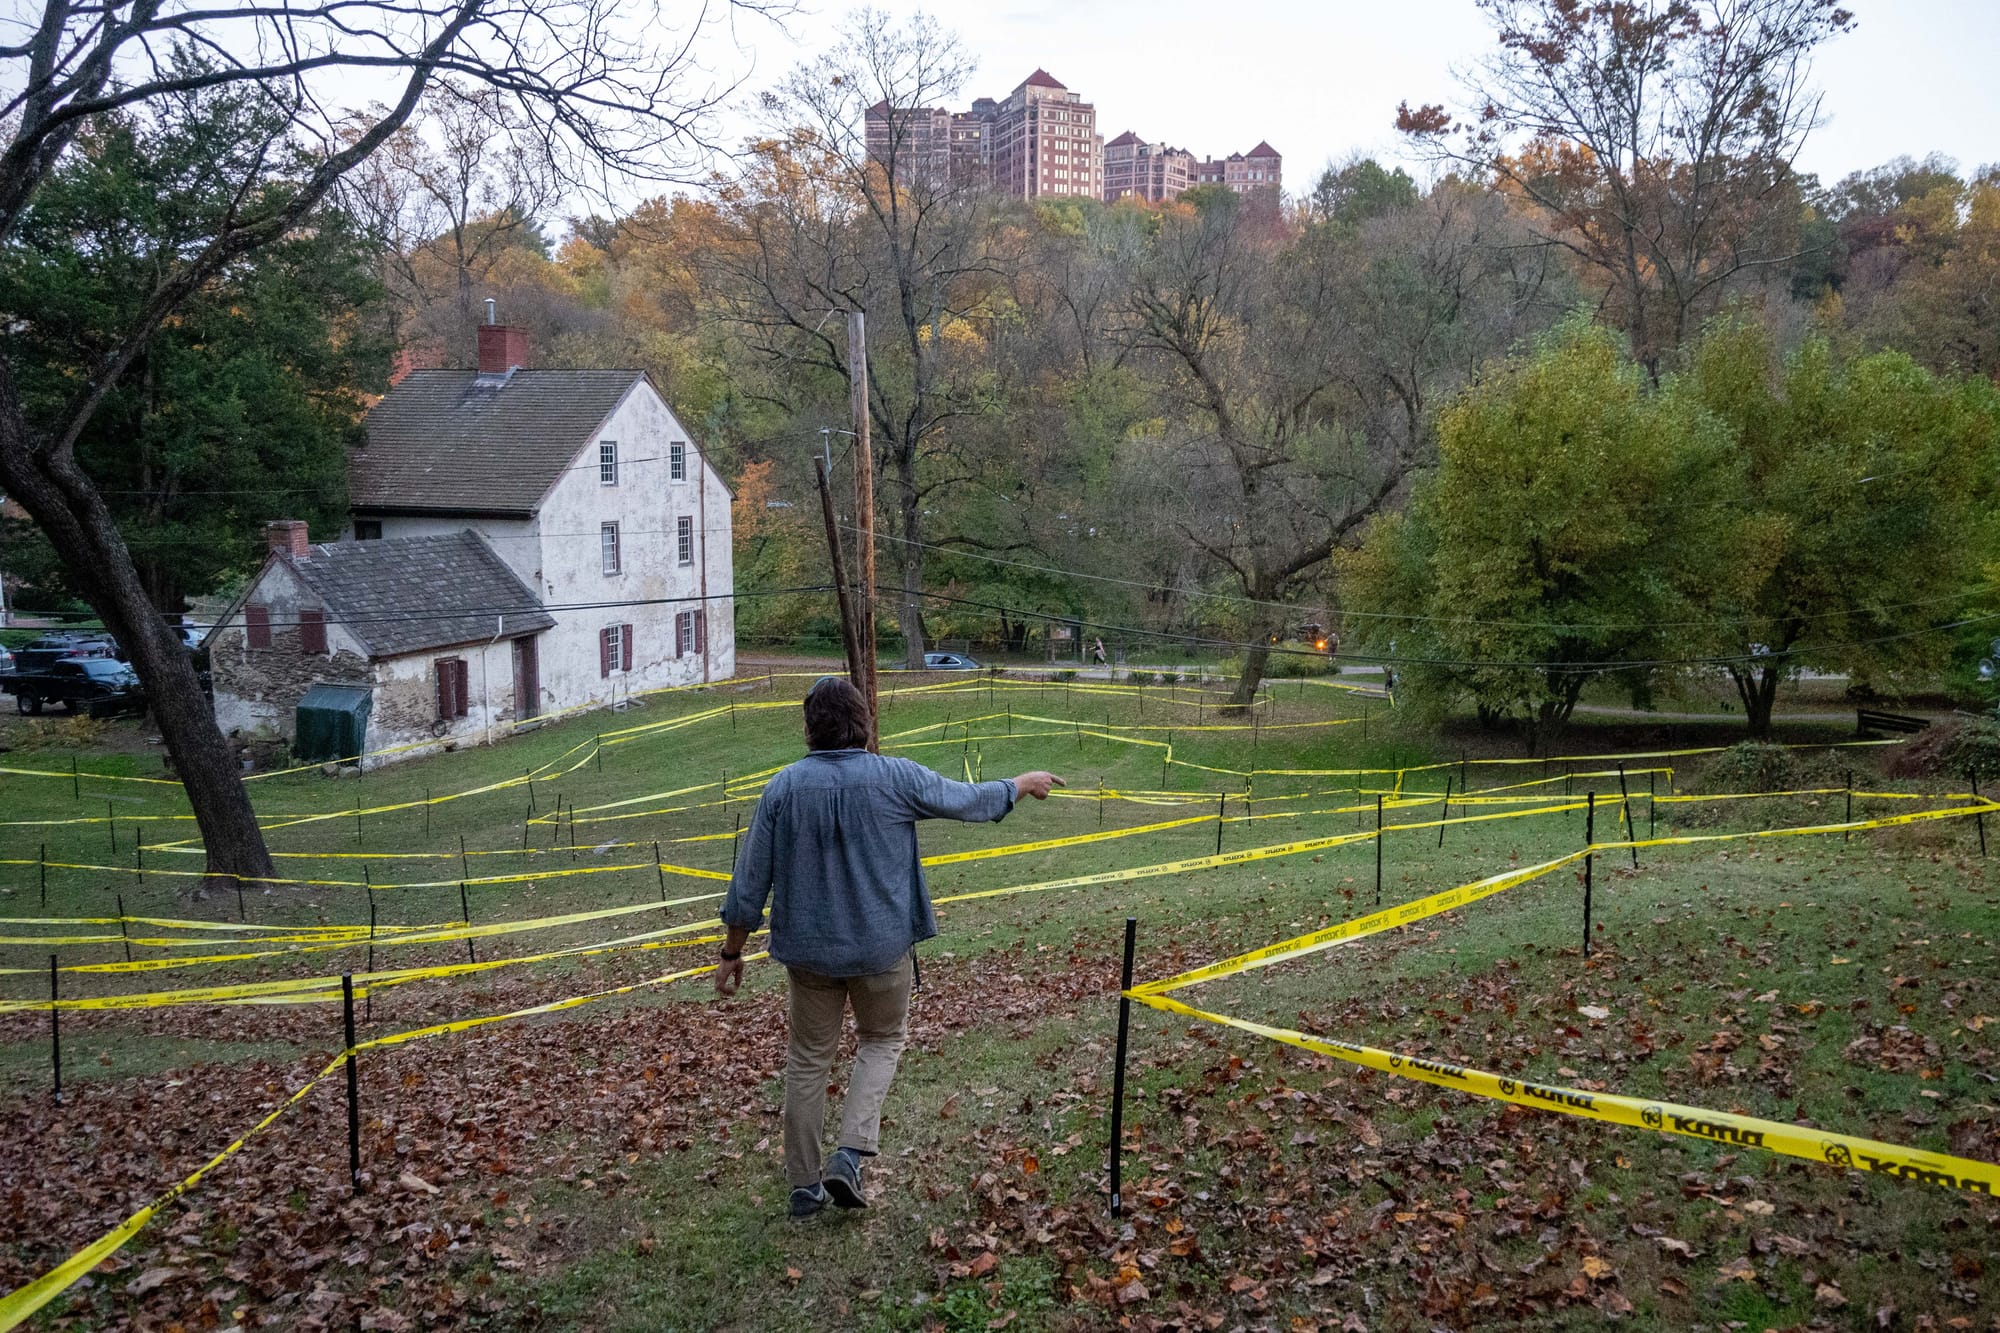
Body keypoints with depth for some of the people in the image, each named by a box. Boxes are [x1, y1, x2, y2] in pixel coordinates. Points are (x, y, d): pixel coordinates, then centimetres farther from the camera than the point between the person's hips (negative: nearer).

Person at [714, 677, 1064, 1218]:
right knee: (882, 1041, 21)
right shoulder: (896, 778, -12)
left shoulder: (783, 788, -8)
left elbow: (749, 881, -4)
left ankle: (804, 1185, 25)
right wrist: (1023, 783, 21)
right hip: (881, 946, -1)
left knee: (808, 1058, 16)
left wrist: (732, 953, 7)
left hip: (808, 949, 1)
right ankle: (850, 1155, 5)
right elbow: (971, 800, 2)